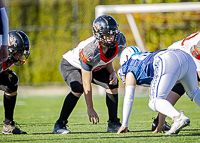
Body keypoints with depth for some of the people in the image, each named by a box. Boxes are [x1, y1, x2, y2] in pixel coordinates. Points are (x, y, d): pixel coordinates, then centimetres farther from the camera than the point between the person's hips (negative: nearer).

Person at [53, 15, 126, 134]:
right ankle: (60, 125, -22)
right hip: (70, 65, -7)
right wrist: (90, 109, -28)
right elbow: (87, 84, -33)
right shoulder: (90, 51, -41)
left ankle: (113, 124, 0)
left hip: (94, 67, 7)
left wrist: (112, 72, -18)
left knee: (113, 83, -11)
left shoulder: (119, 42, -23)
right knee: (78, 88, -32)